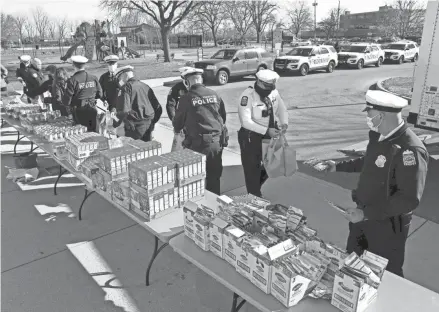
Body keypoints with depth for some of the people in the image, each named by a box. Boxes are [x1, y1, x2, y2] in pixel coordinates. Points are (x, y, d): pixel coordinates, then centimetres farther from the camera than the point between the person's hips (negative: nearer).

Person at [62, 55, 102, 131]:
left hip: (79, 113, -4)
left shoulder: (72, 80, -12)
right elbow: (99, 94, 10)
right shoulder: (93, 78, 0)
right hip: (92, 111, 4)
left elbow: (66, 101, -11)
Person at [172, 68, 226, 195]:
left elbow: (178, 120, 3)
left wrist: (177, 130, 25)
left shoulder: (186, 98, -8)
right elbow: (223, 116, 13)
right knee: (215, 176, 17)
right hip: (217, 141, 4)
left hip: (198, 143, -4)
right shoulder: (214, 94, 2)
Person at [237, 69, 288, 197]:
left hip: (270, 134, 7)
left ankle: (256, 186, 40)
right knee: (252, 168, 5)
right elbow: (245, 121, -28)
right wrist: (266, 131, -31)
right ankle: (255, 197, 23)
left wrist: (284, 123, -11)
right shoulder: (248, 95, -22)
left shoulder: (274, 92, -1)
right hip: (251, 137, -7)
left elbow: (282, 109, 10)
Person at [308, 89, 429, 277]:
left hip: (386, 225, -8)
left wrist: (367, 214, -29)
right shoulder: (377, 136, -1)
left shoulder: (410, 150, -28)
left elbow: (409, 199, -29)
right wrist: (338, 166, 19)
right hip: (363, 215, 8)